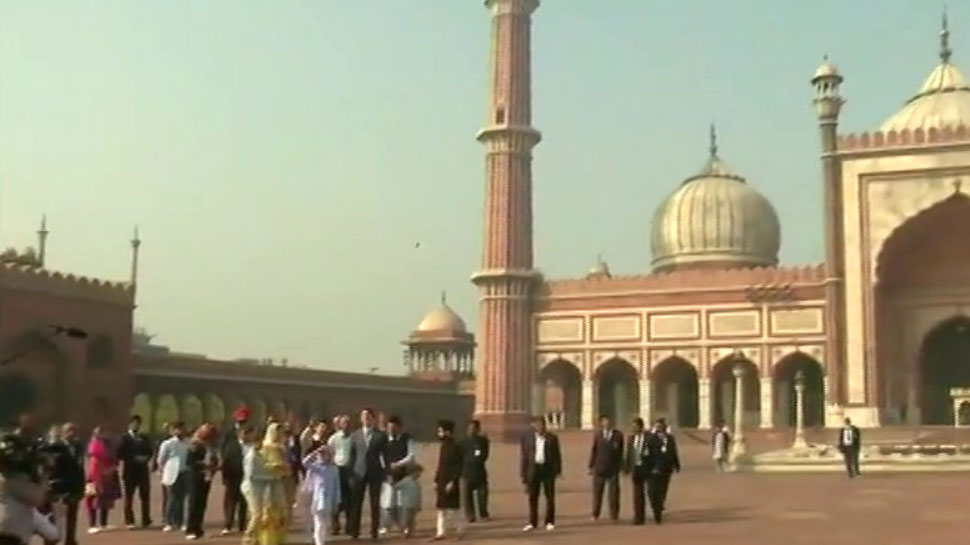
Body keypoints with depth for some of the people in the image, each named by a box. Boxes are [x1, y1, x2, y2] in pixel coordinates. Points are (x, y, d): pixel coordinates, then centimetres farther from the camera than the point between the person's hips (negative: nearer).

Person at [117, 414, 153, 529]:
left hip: (143, 471, 4)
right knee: (129, 497, 1)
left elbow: (150, 451, 12)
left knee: (145, 497, 5)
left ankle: (146, 521, 10)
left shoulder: (145, 438, 13)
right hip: (130, 471, -4)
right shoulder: (125, 438, -3)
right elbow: (120, 454, -11)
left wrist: (146, 458, -8)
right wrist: (134, 458, -17)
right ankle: (129, 521, 6)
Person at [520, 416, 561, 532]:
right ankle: (532, 522, 10)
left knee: (550, 496, 3)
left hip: (548, 469, -1)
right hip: (533, 469, 1)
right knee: (532, 497, 4)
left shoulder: (552, 438, 3)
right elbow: (523, 456, 4)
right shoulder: (527, 438, 4)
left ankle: (550, 522, 12)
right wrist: (523, 473, 0)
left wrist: (558, 470, -4)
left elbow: (557, 455, 4)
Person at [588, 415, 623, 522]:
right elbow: (593, 451, 6)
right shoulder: (597, 435, 4)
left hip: (613, 469, -1)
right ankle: (595, 515, 16)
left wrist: (620, 467, -1)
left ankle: (614, 515, 10)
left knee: (613, 493, 2)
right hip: (599, 468, 1)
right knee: (597, 492, 7)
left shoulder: (618, 435, 0)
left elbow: (621, 452, 2)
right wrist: (591, 466, 4)